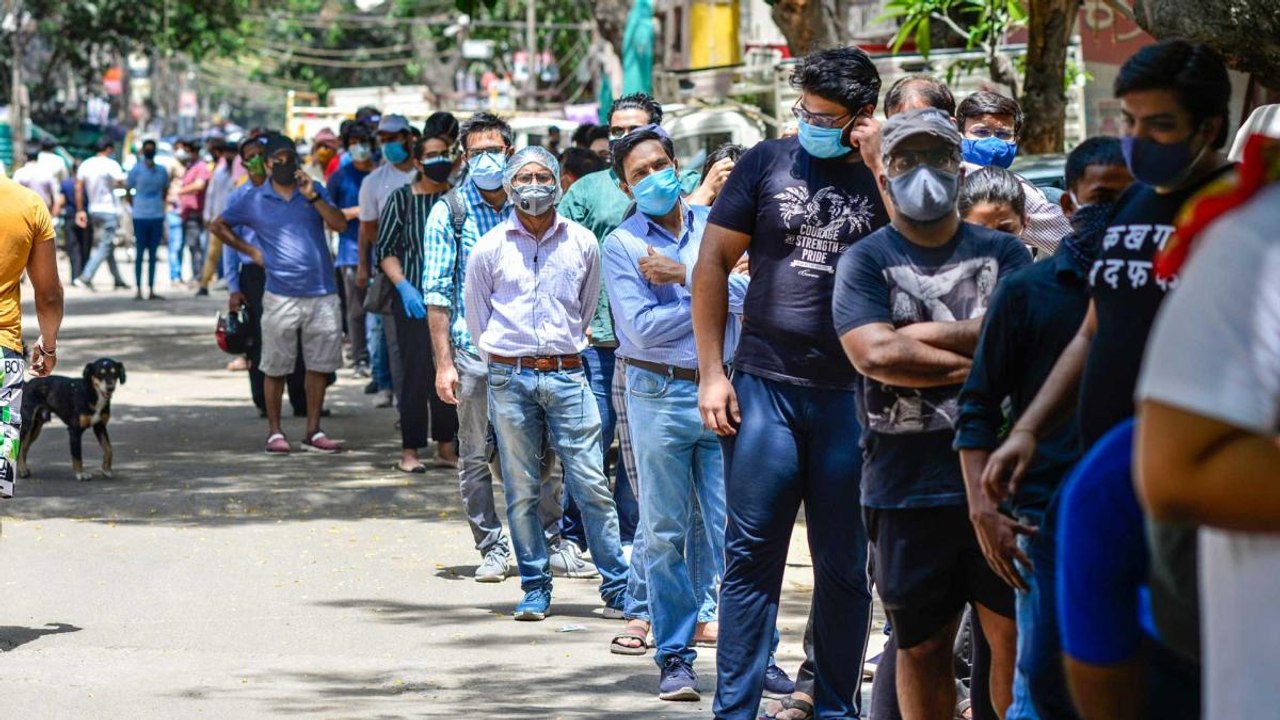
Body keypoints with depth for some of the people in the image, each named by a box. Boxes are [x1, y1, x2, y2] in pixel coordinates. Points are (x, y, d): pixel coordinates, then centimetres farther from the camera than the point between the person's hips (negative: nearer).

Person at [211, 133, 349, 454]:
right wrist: (251, 251, 9)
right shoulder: (254, 201, 4)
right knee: (276, 368, 1)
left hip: (322, 294, 2)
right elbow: (219, 226, 17)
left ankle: (314, 432, 13)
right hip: (281, 297, -2)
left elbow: (340, 225, -4)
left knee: (320, 365, 5)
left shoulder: (313, 191, 8)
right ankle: (274, 431, 10)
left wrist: (313, 196, -14)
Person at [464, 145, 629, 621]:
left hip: (566, 374, 0)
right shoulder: (490, 248, 3)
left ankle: (617, 587, 0)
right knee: (521, 491, 3)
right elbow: (477, 318, 13)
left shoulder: (582, 243, 5)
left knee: (592, 484, -4)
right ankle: (535, 588, 12)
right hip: (509, 380, 0)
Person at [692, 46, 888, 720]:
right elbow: (713, 262, 6)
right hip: (764, 386, 0)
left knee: (845, 563, 8)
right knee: (751, 555, 1)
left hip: (852, 396, 0)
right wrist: (711, 372, 1)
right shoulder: (769, 163, 4)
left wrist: (880, 169, -11)